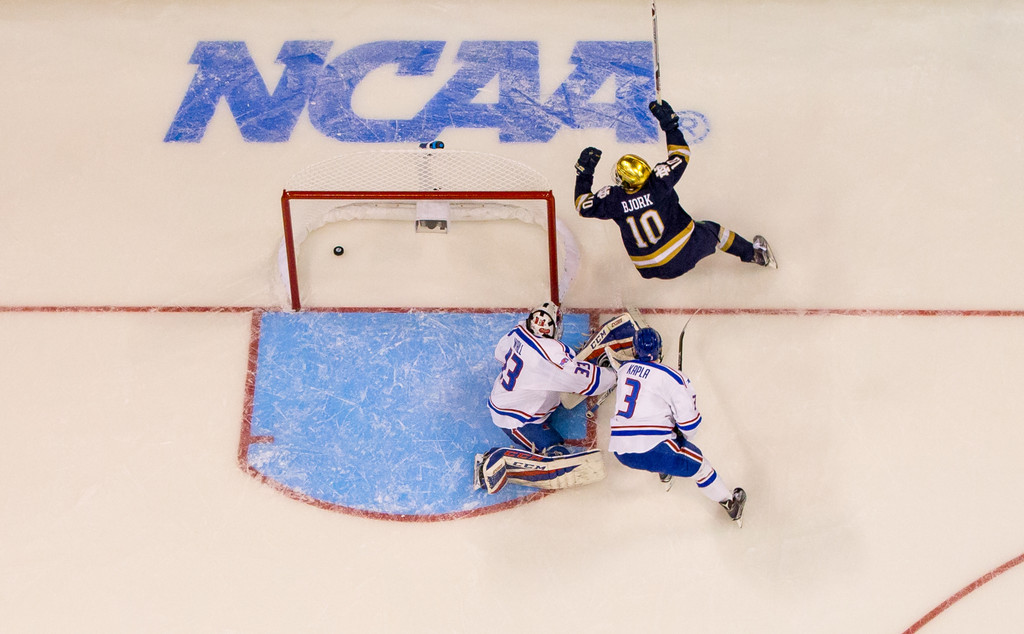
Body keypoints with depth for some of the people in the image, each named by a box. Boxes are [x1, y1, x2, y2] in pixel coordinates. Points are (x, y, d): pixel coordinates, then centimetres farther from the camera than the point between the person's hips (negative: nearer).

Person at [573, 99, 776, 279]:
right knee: (711, 230, 26)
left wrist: (584, 172, 4)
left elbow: (583, 205, -3)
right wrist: (670, 123, -3)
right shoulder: (659, 184, -22)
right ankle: (754, 252, 35)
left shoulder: (613, 199, -20)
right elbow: (681, 154, -7)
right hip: (686, 252, -2)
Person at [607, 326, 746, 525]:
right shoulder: (670, 377, -6)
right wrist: (684, 437, 16)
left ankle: (662, 470, 50)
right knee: (696, 463, 16)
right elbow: (689, 421, -5)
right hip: (653, 449, -5)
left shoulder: (623, 369, 10)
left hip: (620, 450, 5)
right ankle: (730, 502, 25)